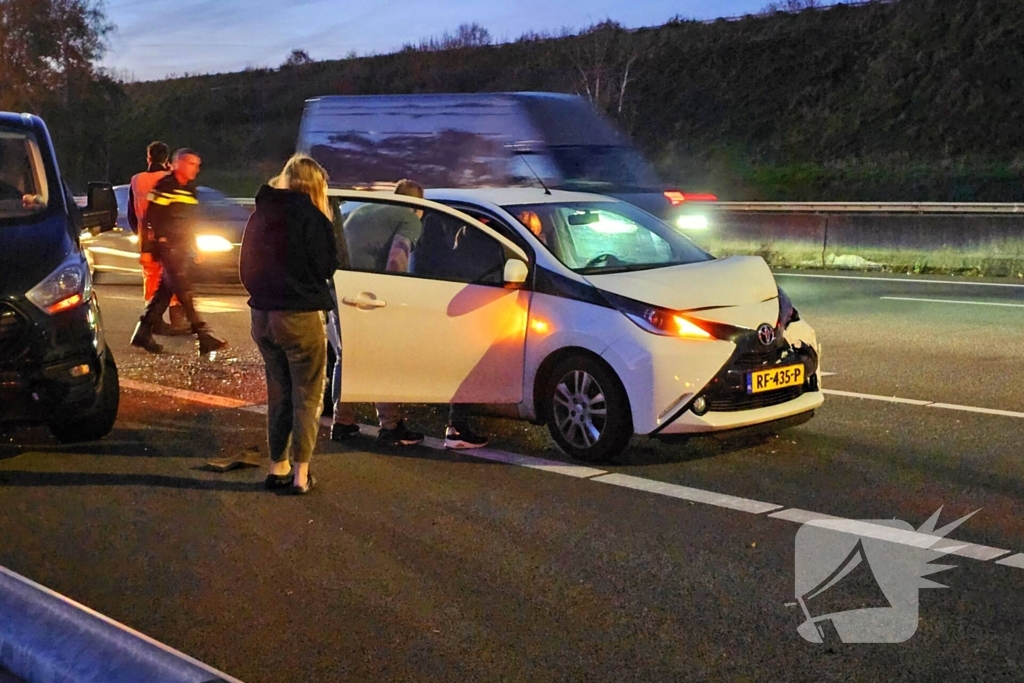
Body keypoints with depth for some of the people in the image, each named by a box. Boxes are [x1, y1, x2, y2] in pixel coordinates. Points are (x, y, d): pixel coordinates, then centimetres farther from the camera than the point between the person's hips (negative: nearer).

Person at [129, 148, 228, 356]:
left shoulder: (190, 189, 17)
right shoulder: (165, 186, -9)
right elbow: (153, 216, -13)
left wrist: (193, 246, 21)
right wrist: (162, 240, -16)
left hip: (184, 248, 9)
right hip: (169, 247, -9)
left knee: (166, 289, 9)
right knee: (183, 289, -11)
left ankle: (143, 332, 16)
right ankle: (203, 334, -14)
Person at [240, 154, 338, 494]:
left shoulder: (260, 214, 9)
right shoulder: (309, 216, -11)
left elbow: (246, 267, 14)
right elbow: (326, 267, -8)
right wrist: (326, 225, 3)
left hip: (262, 316, 7)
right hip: (299, 316, -6)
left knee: (278, 393, 17)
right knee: (307, 397, 3)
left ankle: (278, 466, 21)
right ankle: (300, 473, 1)